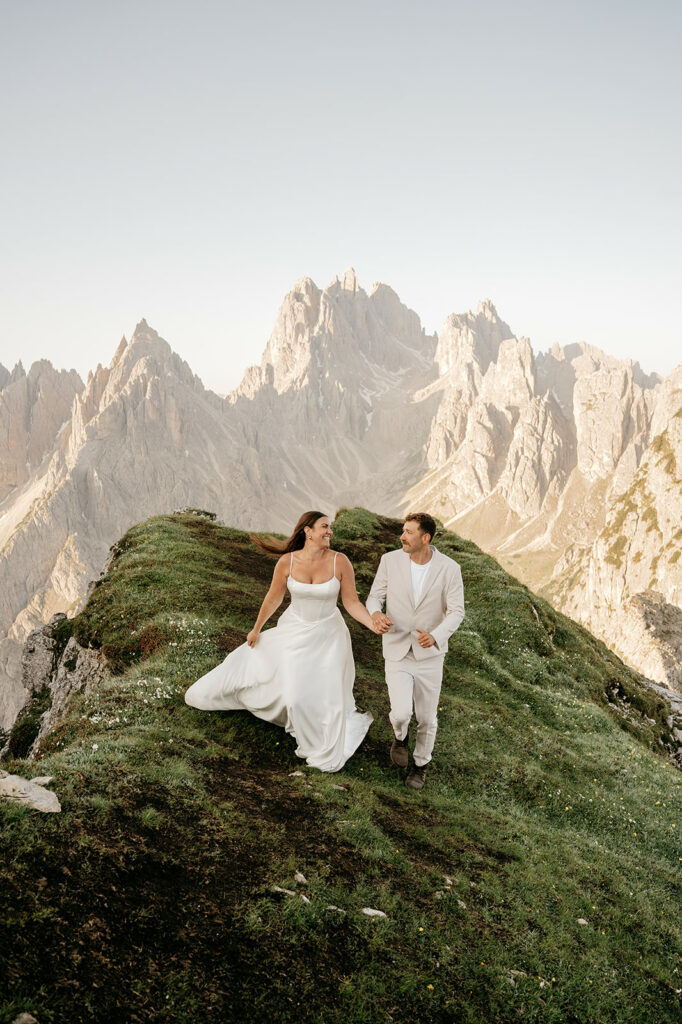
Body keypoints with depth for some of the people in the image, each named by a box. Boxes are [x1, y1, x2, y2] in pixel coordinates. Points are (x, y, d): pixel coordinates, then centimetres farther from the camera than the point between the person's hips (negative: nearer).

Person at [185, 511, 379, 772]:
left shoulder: (340, 562, -18)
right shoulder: (287, 562, -16)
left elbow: (352, 602, -11)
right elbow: (273, 598, -2)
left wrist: (373, 624, -26)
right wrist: (256, 629, 9)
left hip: (327, 636, 0)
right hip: (294, 632, 0)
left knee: (327, 694, 7)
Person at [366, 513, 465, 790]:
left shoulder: (449, 568, -13)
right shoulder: (390, 560, -10)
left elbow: (456, 611, -9)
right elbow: (374, 596, 0)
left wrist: (436, 636, -29)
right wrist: (376, 613, -25)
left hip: (430, 654, 0)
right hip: (397, 650, 0)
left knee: (427, 717, 11)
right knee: (401, 713, -15)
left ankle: (421, 763, 40)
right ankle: (400, 735, 24)